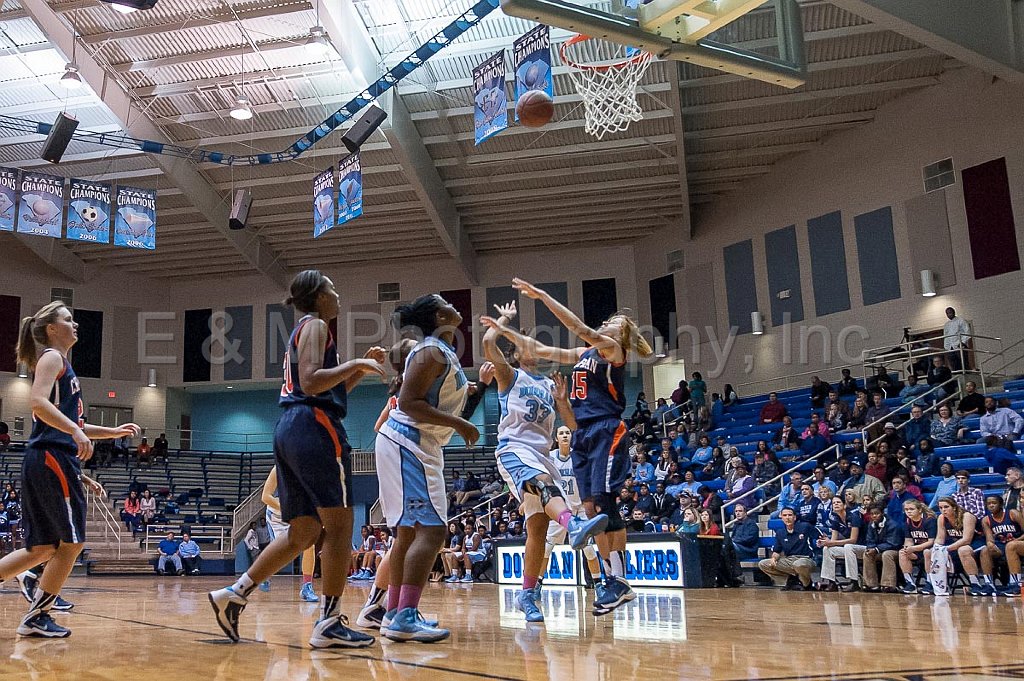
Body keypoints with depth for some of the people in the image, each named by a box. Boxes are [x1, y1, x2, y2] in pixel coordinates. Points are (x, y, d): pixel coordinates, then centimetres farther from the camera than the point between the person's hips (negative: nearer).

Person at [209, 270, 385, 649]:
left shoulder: (302, 331, 27)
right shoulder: (315, 326, -2)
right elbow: (311, 382, -18)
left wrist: (361, 369, 22)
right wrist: (356, 364, -10)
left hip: (289, 430, 10)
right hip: (314, 427, -10)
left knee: (303, 533, 12)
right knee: (339, 524, -7)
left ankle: (234, 594, 10)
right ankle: (329, 624, -7)